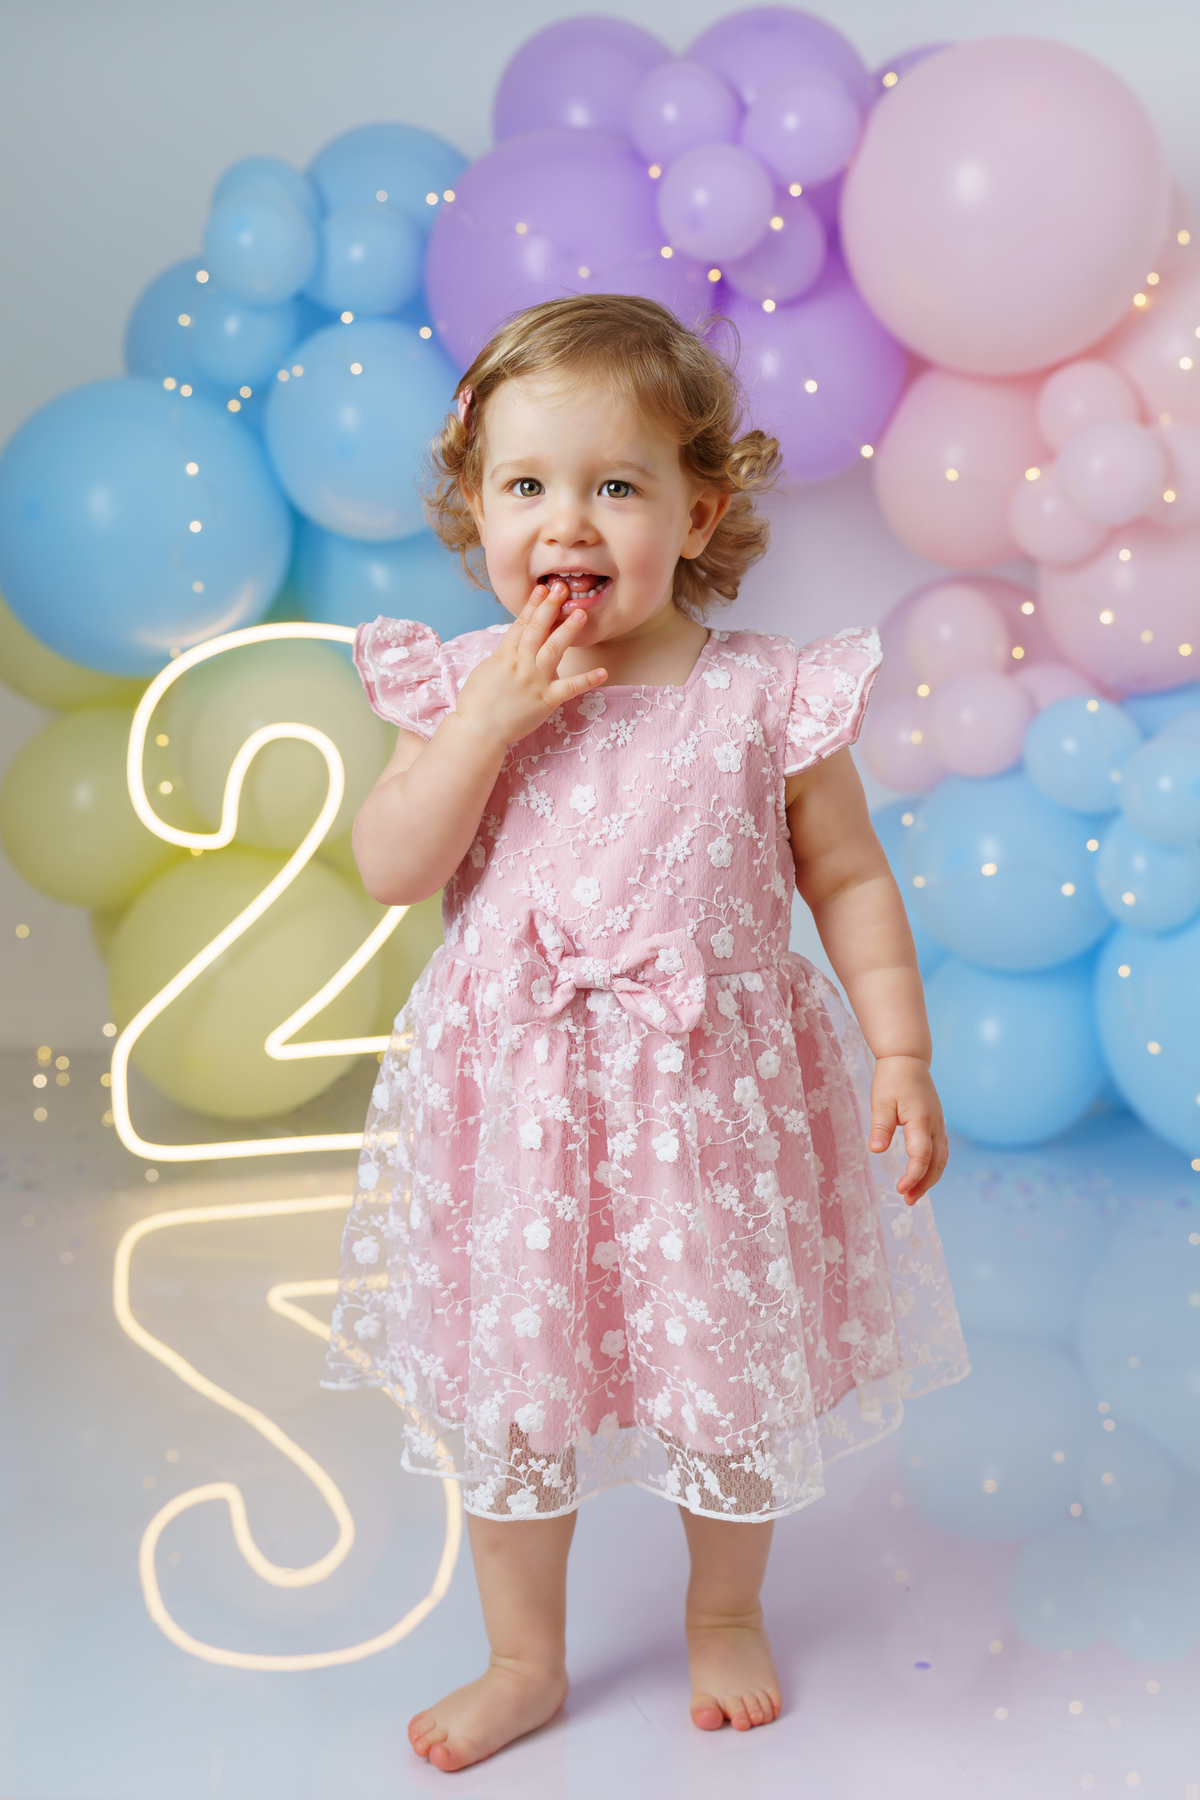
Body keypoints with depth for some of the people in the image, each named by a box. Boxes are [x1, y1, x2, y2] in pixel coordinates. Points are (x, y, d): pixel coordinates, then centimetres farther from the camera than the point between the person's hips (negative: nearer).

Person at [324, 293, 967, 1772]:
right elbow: (392, 870, -11)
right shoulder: (465, 685, -4)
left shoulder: (764, 698, -8)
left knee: (728, 1383, 15)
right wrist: (494, 718, -20)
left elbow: (850, 880, -1)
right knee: (505, 1389, 12)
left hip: (714, 1098, -1)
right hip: (516, 1104, 1)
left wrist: (901, 1055, -7)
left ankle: (724, 1616, 44)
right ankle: (524, 1659, 36)